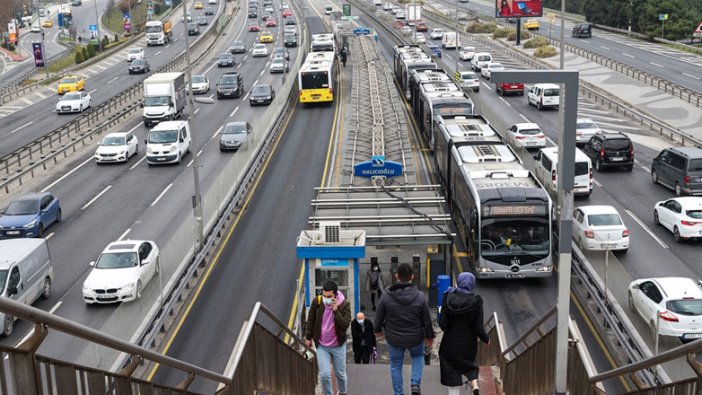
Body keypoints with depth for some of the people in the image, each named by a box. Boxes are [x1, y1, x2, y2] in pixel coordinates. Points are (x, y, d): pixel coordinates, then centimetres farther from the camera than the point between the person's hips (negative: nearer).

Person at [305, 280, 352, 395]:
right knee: (324, 374, -5)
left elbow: (345, 325, -22)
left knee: (340, 373, 15)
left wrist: (336, 311, -32)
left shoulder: (345, 304, -15)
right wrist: (308, 338, 9)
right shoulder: (317, 301, -12)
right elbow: (310, 320, 3)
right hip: (321, 346, 0)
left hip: (338, 345, 0)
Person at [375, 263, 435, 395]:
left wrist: (378, 329, 17)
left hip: (394, 339, 0)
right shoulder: (419, 296, -17)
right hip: (415, 338, 0)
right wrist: (429, 336, 11)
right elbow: (426, 320, -7)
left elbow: (379, 317, -5)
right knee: (418, 356, 29)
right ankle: (415, 384, 11)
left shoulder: (386, 295, -16)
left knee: (395, 366, 19)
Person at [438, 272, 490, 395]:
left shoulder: (448, 298, -12)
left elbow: (442, 323, -11)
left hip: (451, 343, -1)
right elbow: (479, 327, -13)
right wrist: (486, 339, 5)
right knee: (468, 364, 26)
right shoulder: (476, 302, -13)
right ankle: (475, 385, 3)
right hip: (469, 343, 1)